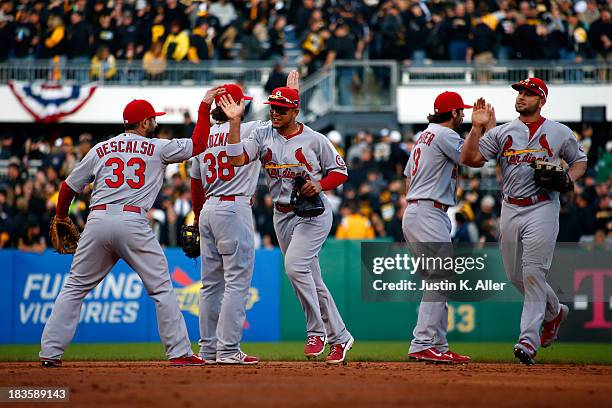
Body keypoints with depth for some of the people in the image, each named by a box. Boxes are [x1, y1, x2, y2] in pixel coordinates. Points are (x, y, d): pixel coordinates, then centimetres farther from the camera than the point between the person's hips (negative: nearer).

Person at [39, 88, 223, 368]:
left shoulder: (101, 149, 17)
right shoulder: (158, 148, 9)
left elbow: (69, 187, 19)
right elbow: (198, 144, 11)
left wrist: (61, 219, 34)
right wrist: (204, 107, 21)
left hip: (97, 221, 3)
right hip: (133, 223, -3)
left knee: (75, 289, 10)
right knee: (162, 288, 5)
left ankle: (50, 352, 4)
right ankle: (179, 352, -1)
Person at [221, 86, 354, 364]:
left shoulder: (315, 140, -7)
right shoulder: (262, 135, 1)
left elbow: (340, 172, 1)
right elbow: (237, 159, -14)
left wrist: (320, 184, -18)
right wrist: (234, 121, -21)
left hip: (314, 213, -5)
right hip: (282, 214, 5)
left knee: (295, 266, -24)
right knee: (311, 280, 9)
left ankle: (317, 331, -12)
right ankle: (339, 337, 20)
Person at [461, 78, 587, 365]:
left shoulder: (559, 133, 5)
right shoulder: (501, 132, 9)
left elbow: (580, 161, 16)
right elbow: (469, 158, 0)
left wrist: (568, 178, -5)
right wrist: (477, 127, -12)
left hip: (542, 208, -4)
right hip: (510, 210, 4)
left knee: (533, 273, -12)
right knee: (515, 276, 10)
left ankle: (528, 340, -13)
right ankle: (554, 311, 36)